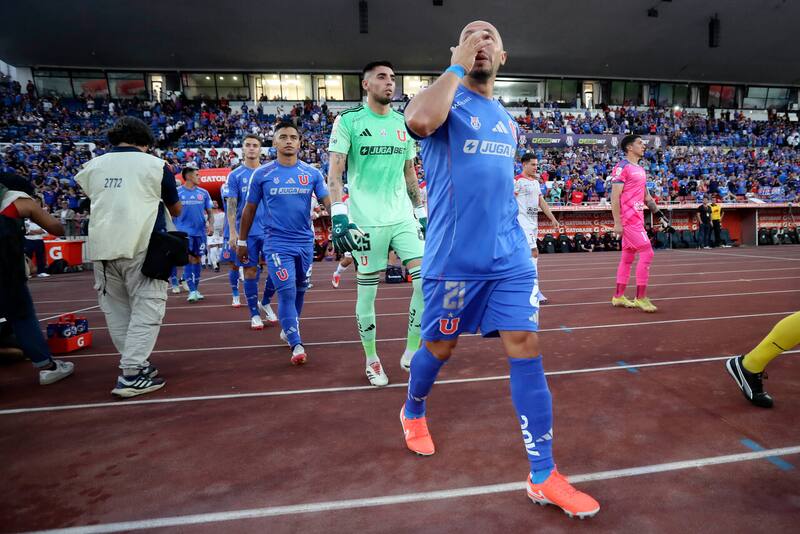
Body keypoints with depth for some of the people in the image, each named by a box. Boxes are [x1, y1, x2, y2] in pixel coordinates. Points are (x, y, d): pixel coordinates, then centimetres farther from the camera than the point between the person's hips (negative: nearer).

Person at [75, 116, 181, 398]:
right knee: (147, 308, -1)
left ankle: (136, 363, 23)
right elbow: (176, 210, 14)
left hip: (101, 248, 5)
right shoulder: (155, 165, 3)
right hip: (141, 248, -4)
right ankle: (131, 375, -7)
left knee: (117, 310, 15)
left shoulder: (93, 166, 13)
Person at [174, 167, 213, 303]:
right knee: (188, 259, -10)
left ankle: (196, 289, 19)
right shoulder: (177, 192, 0)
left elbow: (209, 211, 11)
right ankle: (192, 291, -10)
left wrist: (210, 223, -6)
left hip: (200, 231, 3)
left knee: (197, 260, 9)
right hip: (184, 231, -3)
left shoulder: (203, 193, 8)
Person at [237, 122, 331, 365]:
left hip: (305, 242, 3)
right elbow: (250, 209, 6)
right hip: (277, 243, -3)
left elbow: (328, 201, -4)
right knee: (286, 291, -11)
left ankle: (288, 329, 38)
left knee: (300, 290, 15)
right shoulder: (262, 174, -1)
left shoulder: (312, 173, 1)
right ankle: (296, 345, -6)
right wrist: (241, 241, 10)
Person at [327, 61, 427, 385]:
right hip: (366, 221, -4)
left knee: (427, 280, -7)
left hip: (403, 217, 5)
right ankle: (371, 360, 22)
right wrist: (339, 216, -19)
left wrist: (421, 213, 16)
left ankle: (411, 352, 10)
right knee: (367, 292, 3)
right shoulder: (348, 121, -1)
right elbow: (334, 172, -8)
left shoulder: (403, 123, 14)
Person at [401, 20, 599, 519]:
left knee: (526, 348, -2)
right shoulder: (448, 100, -2)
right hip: (455, 257, -5)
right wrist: (457, 66, -14)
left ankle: (544, 477, 7)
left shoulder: (508, 120, 18)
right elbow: (419, 121, -28)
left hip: (510, 256, 5)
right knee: (440, 347, 10)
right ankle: (413, 412, 42)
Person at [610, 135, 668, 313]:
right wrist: (617, 223, -20)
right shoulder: (622, 168, -10)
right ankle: (640, 298, -4)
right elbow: (615, 197, -16)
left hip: (637, 218, 9)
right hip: (628, 219, -9)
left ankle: (619, 296, 20)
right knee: (647, 253, -11)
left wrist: (658, 213, 18)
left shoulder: (640, 170, 18)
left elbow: (646, 196, 24)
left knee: (627, 257, 12)